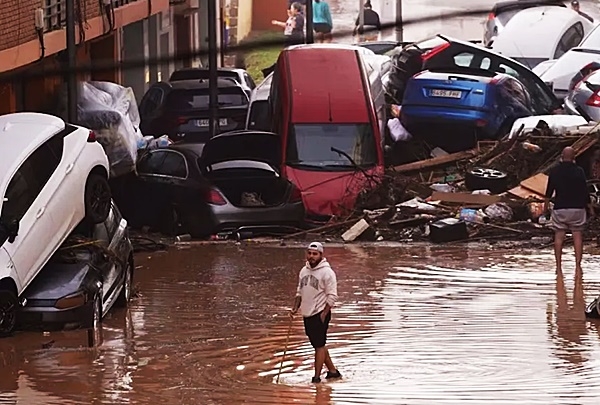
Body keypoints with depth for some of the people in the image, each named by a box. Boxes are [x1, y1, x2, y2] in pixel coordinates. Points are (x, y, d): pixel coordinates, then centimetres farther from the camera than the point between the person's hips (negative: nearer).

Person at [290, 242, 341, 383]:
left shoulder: (326, 272, -12)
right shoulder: (304, 270, 11)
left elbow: (332, 296, -13)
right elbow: (300, 292, 21)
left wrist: (324, 314, -16)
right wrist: (295, 308, 8)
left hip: (320, 314, -8)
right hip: (307, 314, 8)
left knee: (319, 345, -5)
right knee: (318, 345, 14)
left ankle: (317, 377, -3)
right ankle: (332, 371, 25)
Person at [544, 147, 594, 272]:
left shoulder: (555, 171, -1)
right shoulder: (579, 171, -5)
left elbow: (549, 191, 4)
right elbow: (585, 191, -2)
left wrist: (546, 206, 18)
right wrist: (590, 207, 8)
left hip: (560, 209, 1)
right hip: (577, 208, -1)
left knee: (559, 236, 6)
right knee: (578, 236, 5)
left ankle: (558, 266, 3)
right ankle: (578, 265, 0)